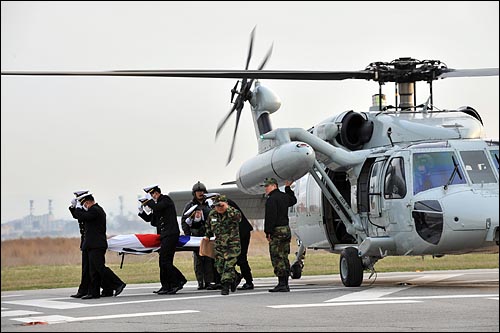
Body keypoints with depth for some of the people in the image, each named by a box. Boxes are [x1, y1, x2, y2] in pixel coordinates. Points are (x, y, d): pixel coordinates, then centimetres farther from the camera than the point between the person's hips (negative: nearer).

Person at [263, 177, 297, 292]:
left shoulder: (272, 199, -14)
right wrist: (288, 188, 44)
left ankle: (282, 284, -11)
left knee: (277, 258, -7)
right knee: (284, 257, 11)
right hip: (287, 229, 9)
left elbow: (270, 218, -20)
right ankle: (285, 284, 11)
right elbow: (293, 200, 37)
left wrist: (268, 232, -16)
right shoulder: (284, 196, 13)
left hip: (277, 231, -9)